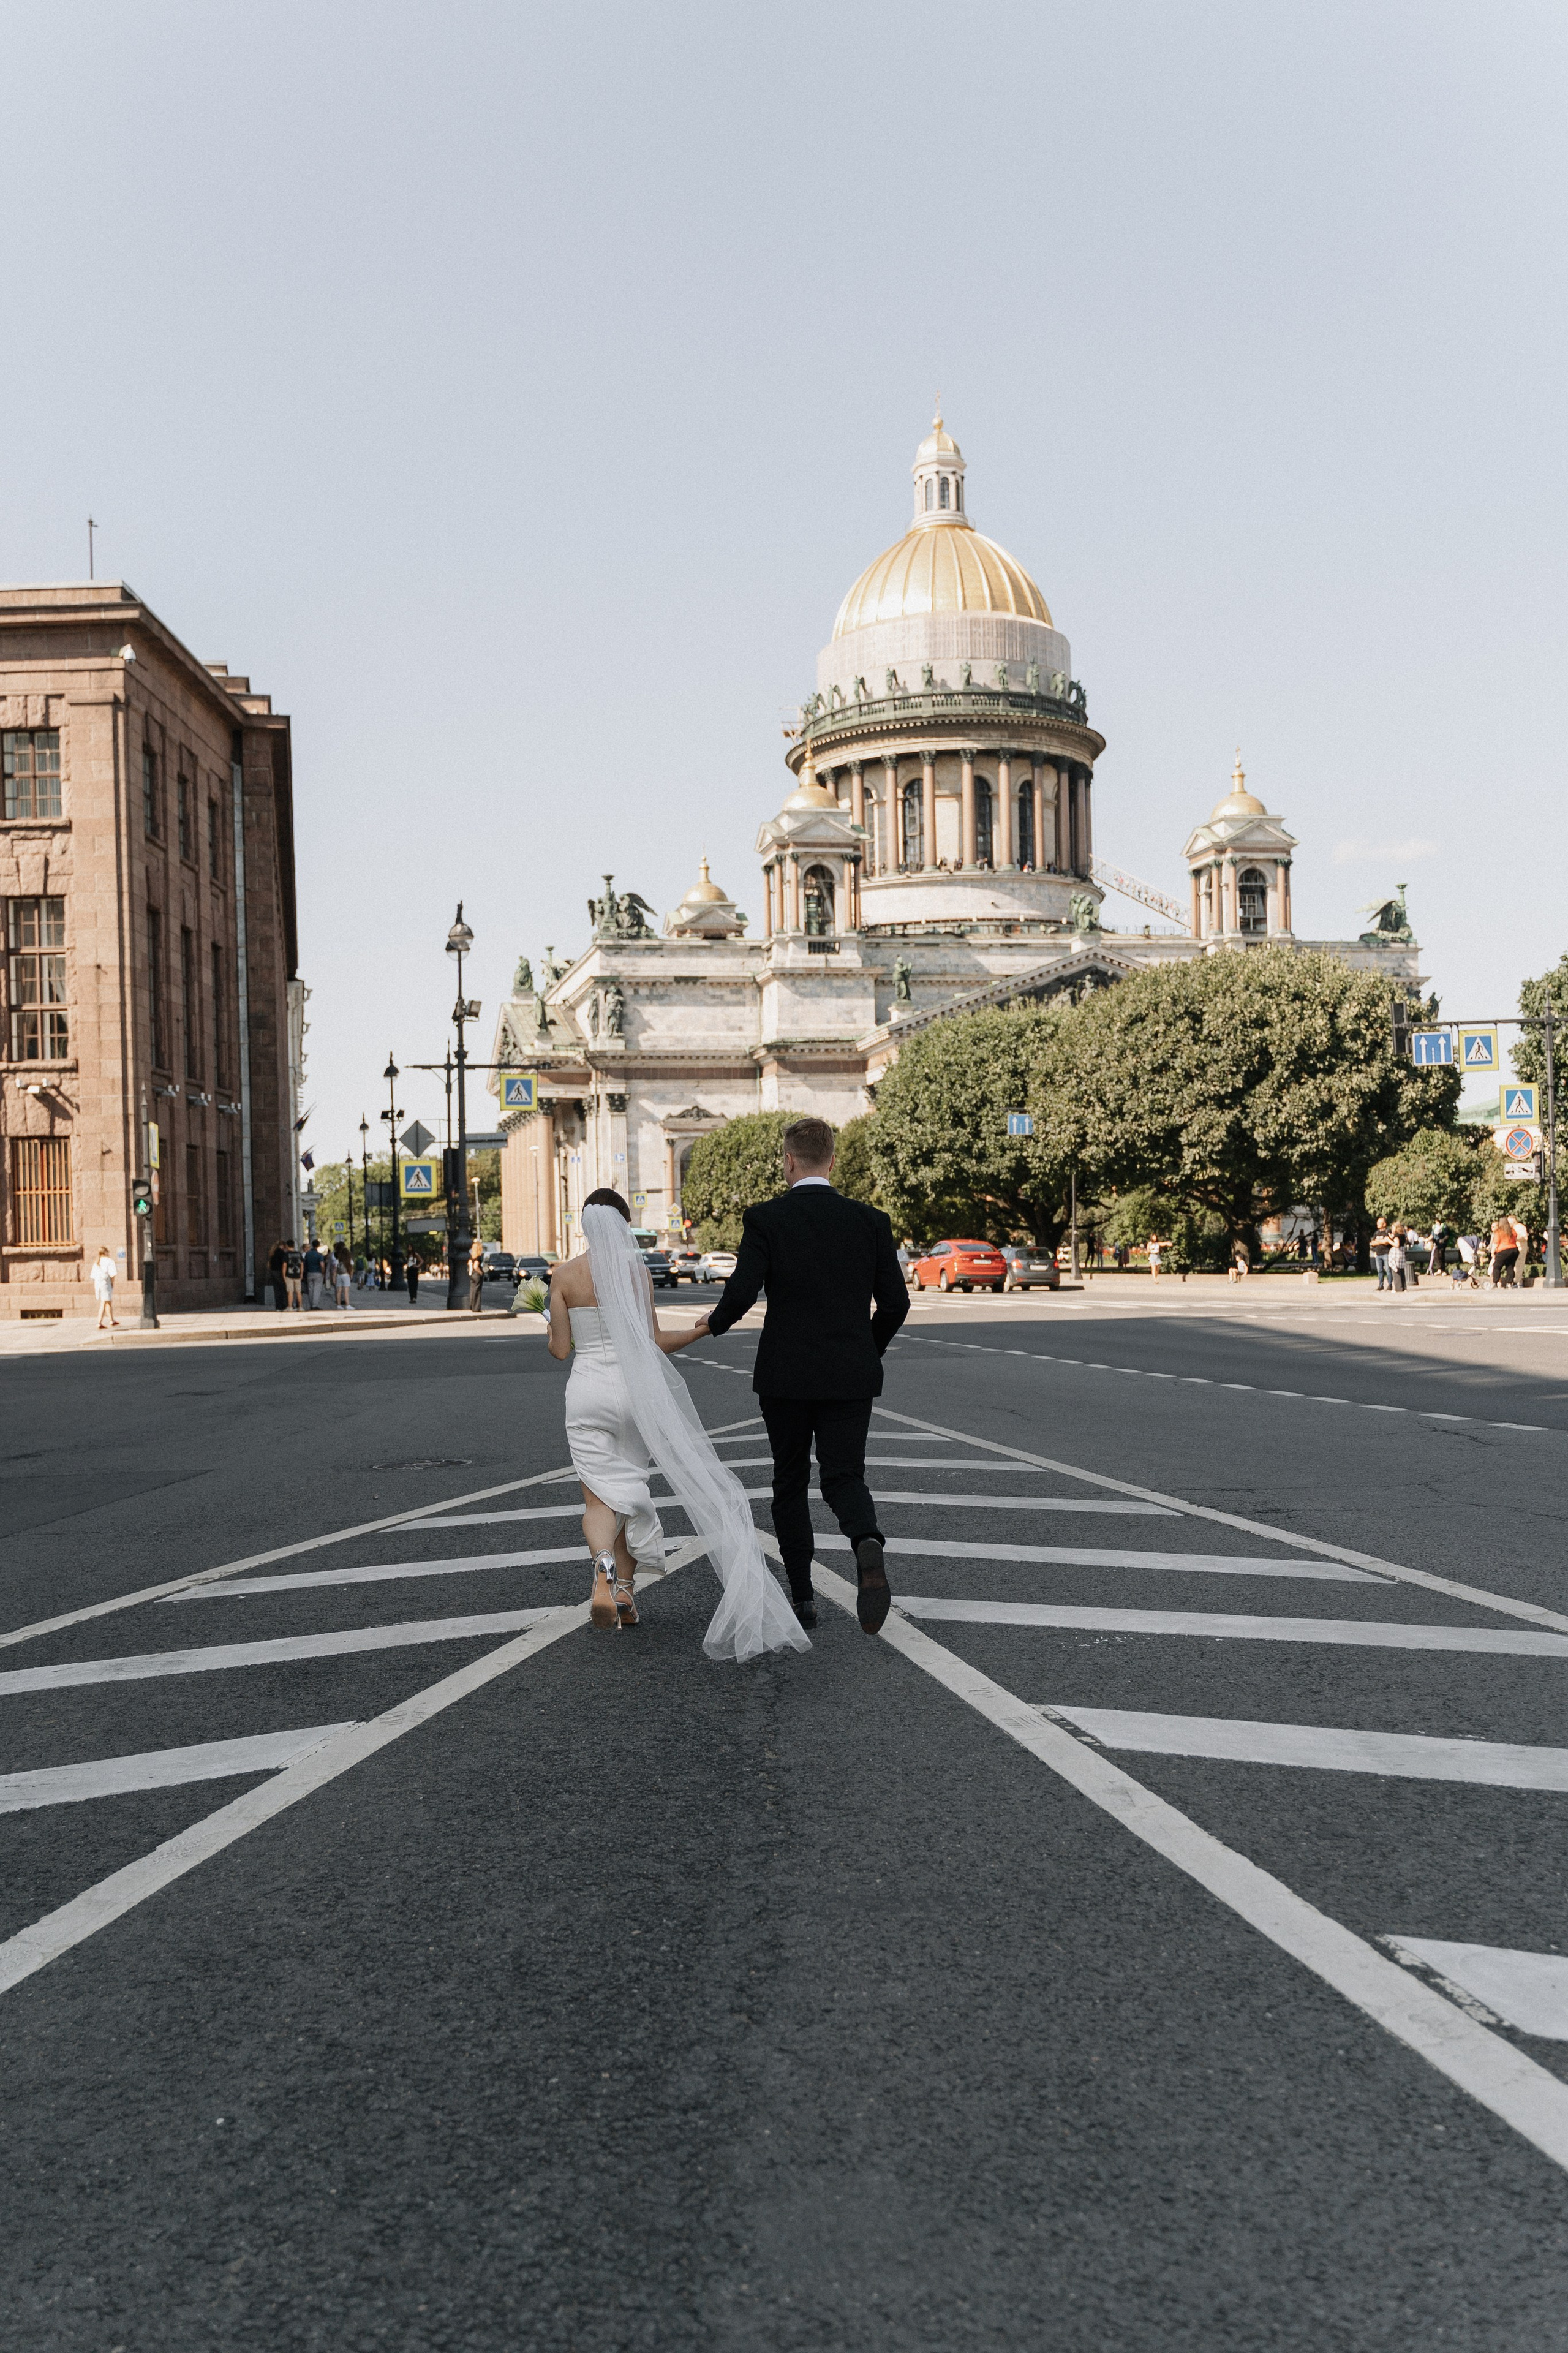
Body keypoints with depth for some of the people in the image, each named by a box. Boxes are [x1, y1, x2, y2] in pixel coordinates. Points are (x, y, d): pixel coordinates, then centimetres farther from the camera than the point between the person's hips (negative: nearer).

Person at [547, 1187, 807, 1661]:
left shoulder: (563, 1275, -1)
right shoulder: (635, 1270, -3)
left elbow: (560, 1350, -1)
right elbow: (652, 1343, -3)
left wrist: (551, 1331, 22)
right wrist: (702, 1329, 11)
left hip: (586, 1389, 0)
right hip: (631, 1388, 0)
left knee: (598, 1497, 3)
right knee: (629, 1489, 17)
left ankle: (605, 1569, -27)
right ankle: (625, 1587, 15)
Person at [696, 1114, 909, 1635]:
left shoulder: (765, 1218, -6)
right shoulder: (870, 1221, 2)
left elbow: (742, 1292, -15)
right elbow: (895, 1303, 1)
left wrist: (714, 1323, 7)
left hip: (786, 1376, -1)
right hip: (851, 1376, 1)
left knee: (790, 1483, 15)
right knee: (844, 1477, 5)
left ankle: (801, 1597, 17)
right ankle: (867, 1545, -27)